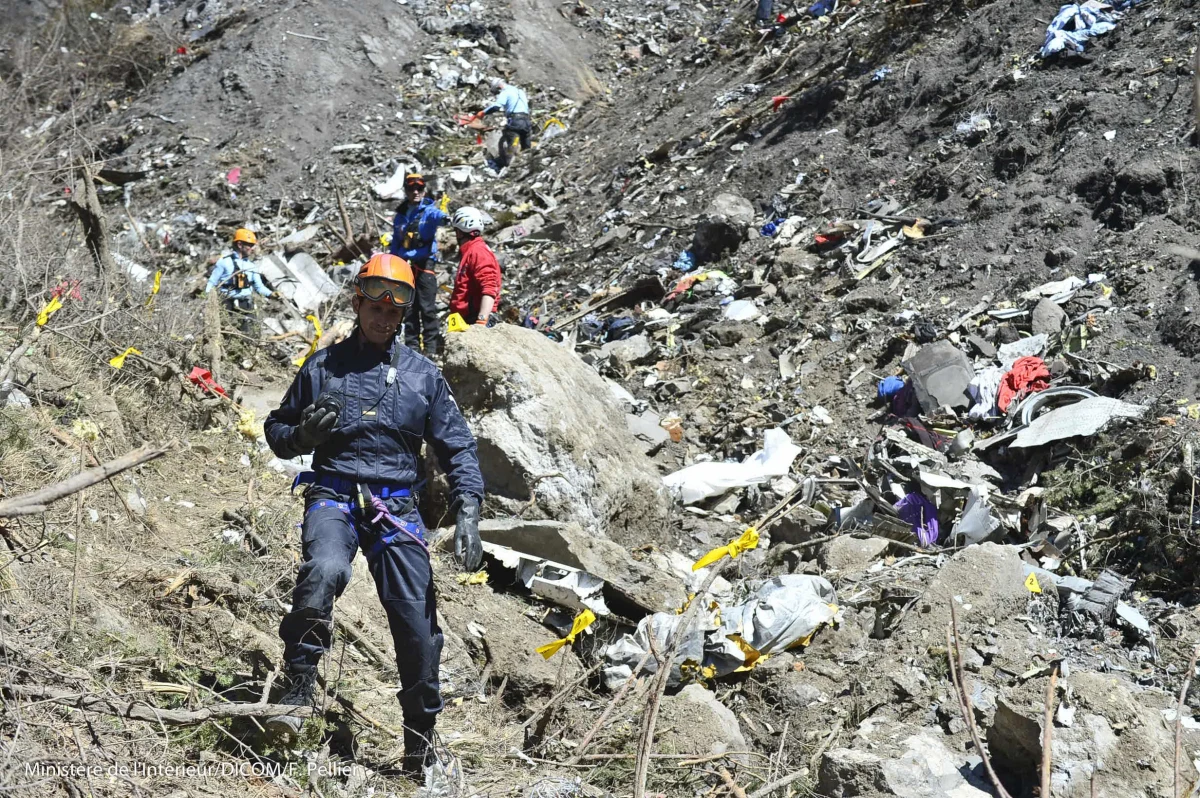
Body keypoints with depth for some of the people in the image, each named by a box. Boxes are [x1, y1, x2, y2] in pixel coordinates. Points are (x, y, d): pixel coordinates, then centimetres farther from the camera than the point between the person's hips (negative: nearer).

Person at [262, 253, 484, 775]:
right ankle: (298, 692, -19)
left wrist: (468, 512, -5)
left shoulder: (422, 374, 10)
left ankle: (421, 746, 14)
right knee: (324, 570, -35)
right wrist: (304, 432, -8)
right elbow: (277, 431, 16)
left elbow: (457, 447, 9)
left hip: (396, 508, 1)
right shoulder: (322, 367, 8)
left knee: (418, 627, -4)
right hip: (333, 496, -1)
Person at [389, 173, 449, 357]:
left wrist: (442, 217, -50)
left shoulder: (429, 210, 1)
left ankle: (432, 347, -8)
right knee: (409, 309, 6)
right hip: (405, 266, 5)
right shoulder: (400, 215, 15)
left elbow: (435, 215, -25)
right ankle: (411, 346, 11)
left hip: (425, 264, -4)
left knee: (427, 308, -9)